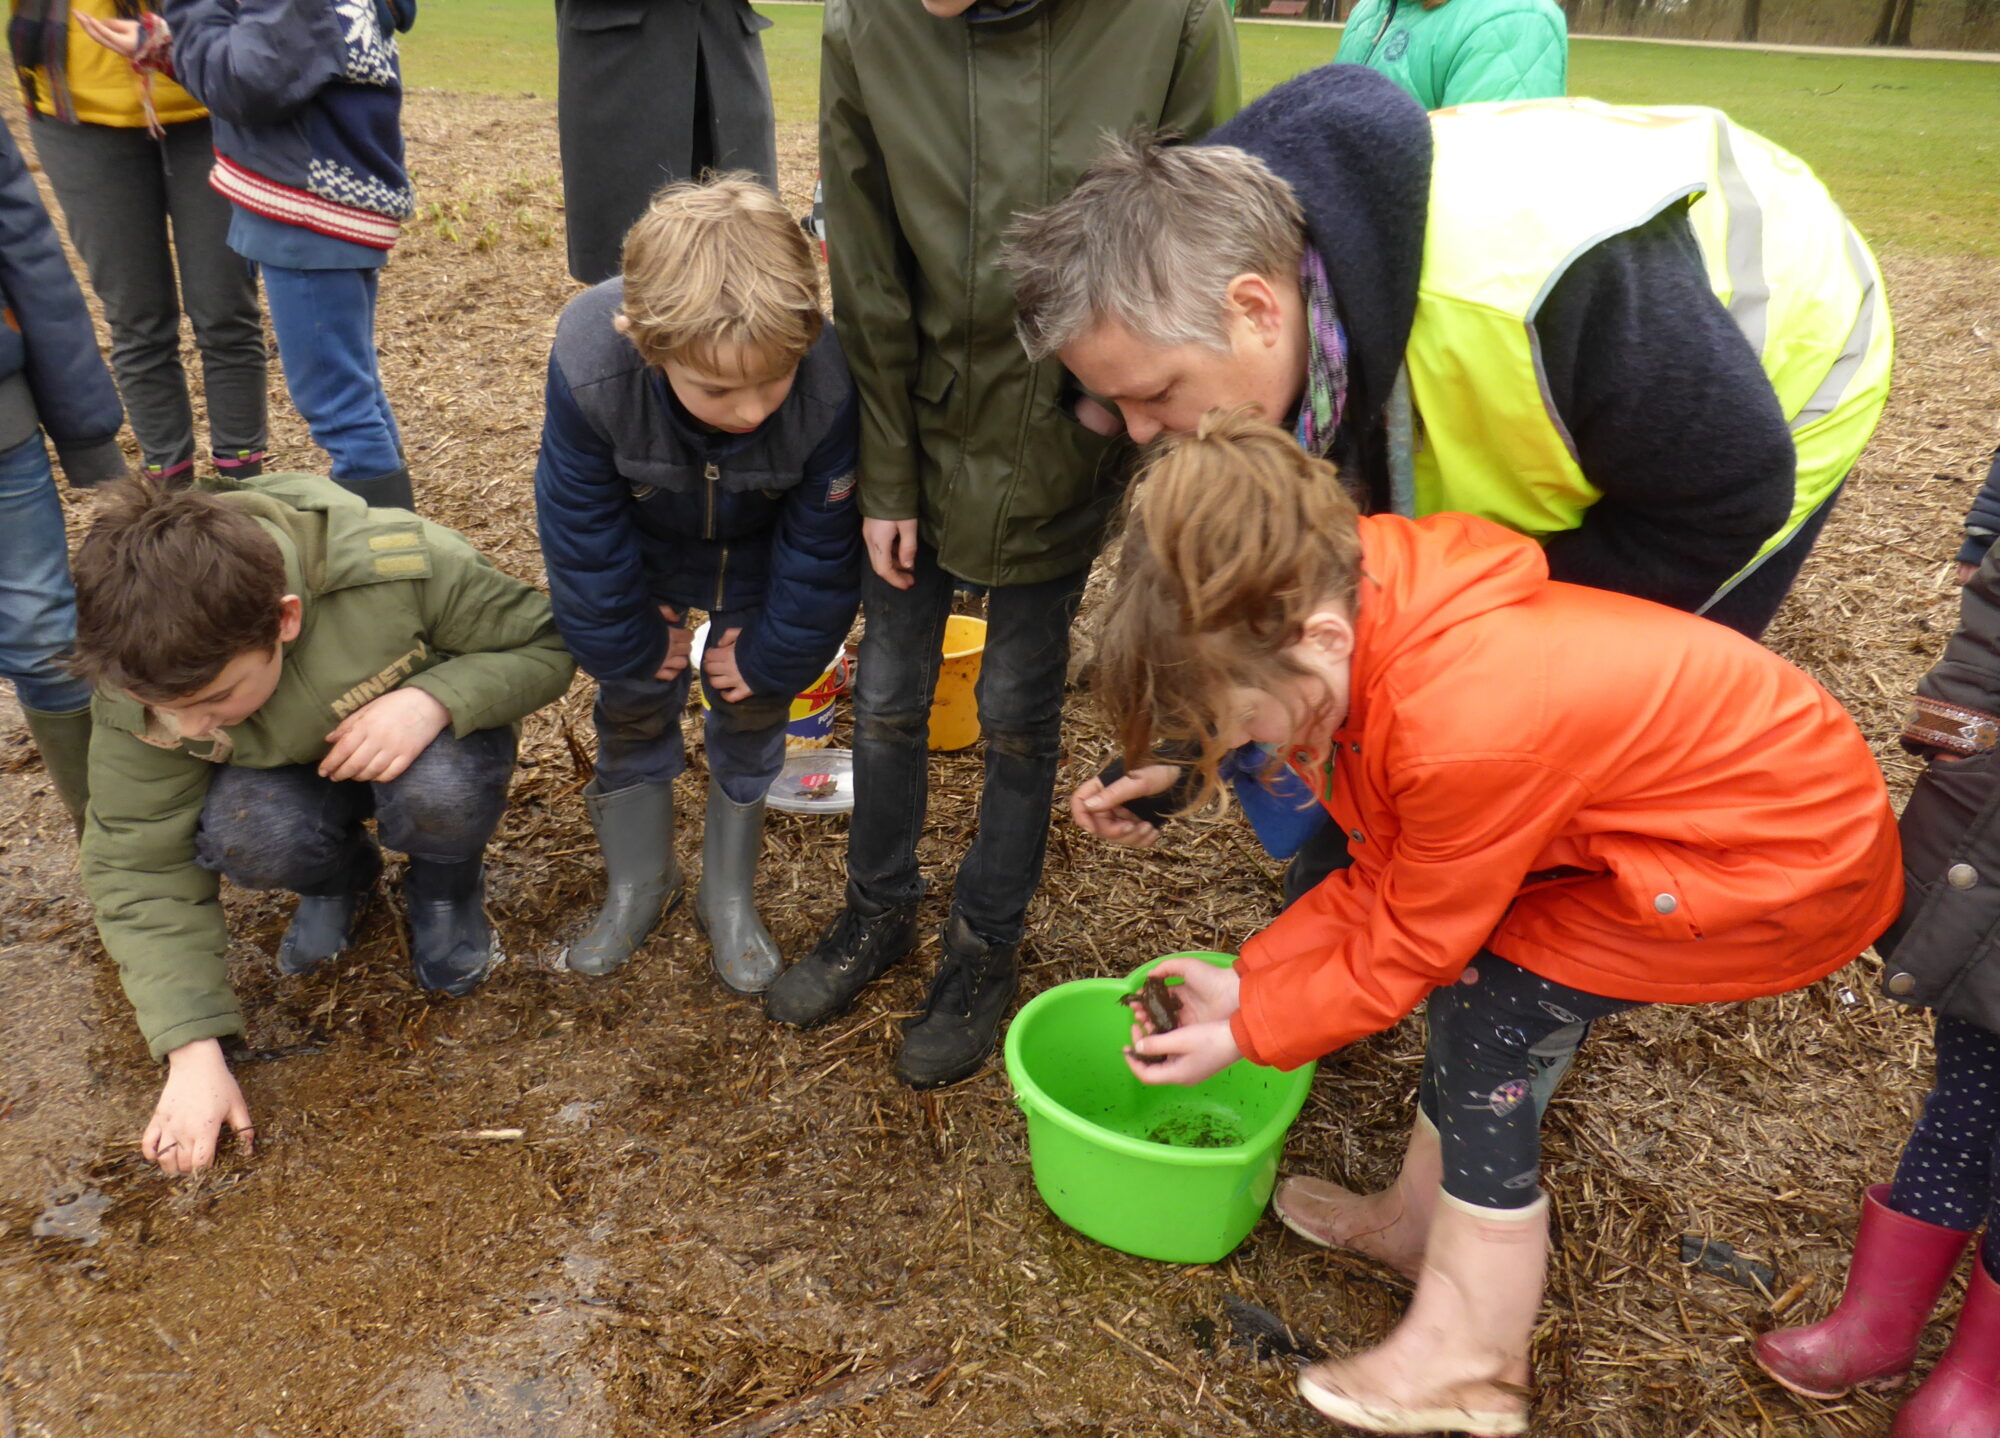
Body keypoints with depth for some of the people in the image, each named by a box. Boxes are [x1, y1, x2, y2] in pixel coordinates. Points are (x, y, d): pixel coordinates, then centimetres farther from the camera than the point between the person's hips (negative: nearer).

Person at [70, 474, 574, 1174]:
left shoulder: (404, 566, -36)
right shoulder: (142, 679, -25)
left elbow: (547, 645, -21)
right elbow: (140, 867, -18)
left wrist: (434, 699, -41)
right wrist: (193, 1052, -23)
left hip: (426, 739, -2)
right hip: (289, 771, 2)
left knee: (437, 794, -36)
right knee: (245, 837, -32)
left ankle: (445, 889, 1)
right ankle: (340, 876, 5)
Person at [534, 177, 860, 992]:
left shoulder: (831, 386, -41)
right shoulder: (587, 366, -40)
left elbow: (821, 547, -22)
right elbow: (584, 533, -22)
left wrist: (774, 656, -11)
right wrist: (631, 646, -10)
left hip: (759, 553, 0)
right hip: (643, 548, 1)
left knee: (752, 709, 4)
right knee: (634, 701, 7)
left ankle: (729, 897, 26)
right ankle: (639, 883, 30)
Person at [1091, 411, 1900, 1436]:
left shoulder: (1468, 730, -36)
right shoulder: (1372, 611, -10)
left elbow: (1408, 949, -18)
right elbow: (1384, 877, 1)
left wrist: (1249, 1034, -6)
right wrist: (1248, 979, -3)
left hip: (1795, 861, -8)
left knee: (1480, 998, -10)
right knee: (1465, 967, 5)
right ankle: (1421, 1221, 26)